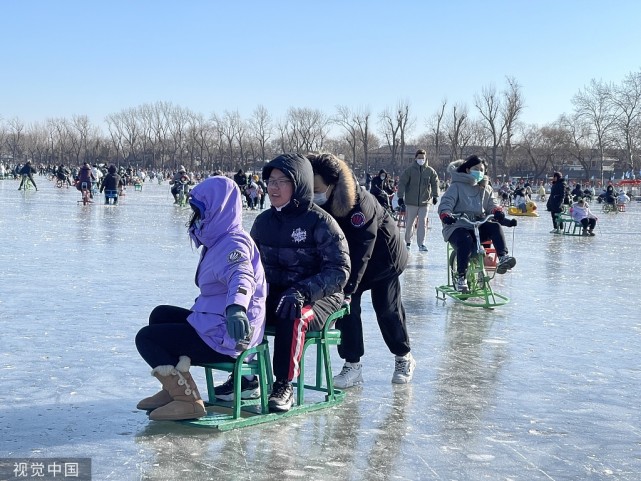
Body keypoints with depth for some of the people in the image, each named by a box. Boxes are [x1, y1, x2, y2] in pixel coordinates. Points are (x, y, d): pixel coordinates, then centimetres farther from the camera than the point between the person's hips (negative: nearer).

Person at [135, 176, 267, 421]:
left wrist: (236, 308, -59)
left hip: (225, 337, -11)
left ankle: (188, 401, -8)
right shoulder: (219, 241, 15)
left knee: (146, 338, -7)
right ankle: (174, 389, 23)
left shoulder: (234, 243, -18)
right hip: (214, 324, 11)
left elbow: (241, 276, -40)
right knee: (161, 314, 25)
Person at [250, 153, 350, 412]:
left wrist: (302, 292, -30)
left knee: (293, 315, -37)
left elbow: (339, 270, -17)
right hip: (272, 294, 6)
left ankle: (284, 385, -22)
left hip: (318, 298, -5)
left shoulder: (320, 222, -11)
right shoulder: (264, 220, 8)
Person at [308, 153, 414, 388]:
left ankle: (404, 357, 26)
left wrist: (347, 288, -40)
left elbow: (360, 249, -38)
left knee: (387, 309, 4)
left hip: (383, 256, -4)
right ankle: (352, 364, 2)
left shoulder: (359, 203, -39)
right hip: (345, 259, 5)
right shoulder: (313, 205, -22)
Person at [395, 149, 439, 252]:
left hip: (424, 202, 1)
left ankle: (421, 244, 1)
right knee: (409, 223, 7)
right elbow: (402, 183, -6)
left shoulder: (430, 171, 2)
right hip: (411, 202, -1)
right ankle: (408, 242, 22)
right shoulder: (410, 170, -5)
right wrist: (401, 196, -11)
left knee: (423, 223, -3)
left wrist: (435, 196, 3)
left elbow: (435, 183, 11)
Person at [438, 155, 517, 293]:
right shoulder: (457, 186, 2)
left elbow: (492, 204, 7)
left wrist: (498, 211, -19)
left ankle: (503, 257, -32)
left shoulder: (486, 189, 18)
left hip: (478, 227, 5)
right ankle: (460, 277, -24)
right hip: (458, 226, -4)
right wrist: (446, 215, -33)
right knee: (466, 242, -35)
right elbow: (445, 204, -9)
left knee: (494, 227, -26)